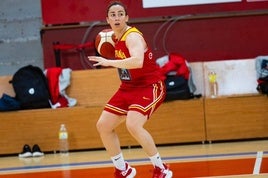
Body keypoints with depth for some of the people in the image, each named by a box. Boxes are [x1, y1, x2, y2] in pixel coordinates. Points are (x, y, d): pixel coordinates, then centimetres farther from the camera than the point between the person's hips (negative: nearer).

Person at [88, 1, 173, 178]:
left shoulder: (132, 36, -21)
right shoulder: (118, 38, 6)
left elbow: (138, 62, -40)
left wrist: (110, 62, -40)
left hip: (149, 86, -9)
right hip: (128, 88, 9)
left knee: (133, 125, -30)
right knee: (103, 126, 4)